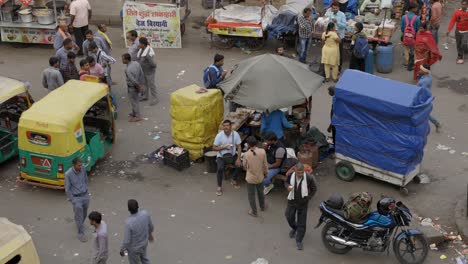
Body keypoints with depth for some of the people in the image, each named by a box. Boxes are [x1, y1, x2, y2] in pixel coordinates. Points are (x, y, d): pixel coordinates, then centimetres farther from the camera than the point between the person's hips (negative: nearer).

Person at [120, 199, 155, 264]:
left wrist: (122, 249, -7)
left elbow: (126, 240, -26)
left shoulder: (129, 222, -37)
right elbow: (151, 227, -4)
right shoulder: (145, 214, -23)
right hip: (144, 243, 4)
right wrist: (150, 234, 18)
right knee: (144, 258, 34)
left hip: (134, 248, -4)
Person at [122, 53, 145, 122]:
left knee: (134, 101, 8)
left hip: (132, 87, -8)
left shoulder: (128, 69, -31)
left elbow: (133, 80, -31)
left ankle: (137, 117, 20)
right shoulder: (136, 63, -7)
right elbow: (142, 74, 0)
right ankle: (134, 113, 42)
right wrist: (142, 84, 7)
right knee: (135, 100, 24)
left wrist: (138, 86, -15)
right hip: (137, 85, 8)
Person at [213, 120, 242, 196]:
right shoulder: (219, 135, -17)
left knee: (239, 165, -21)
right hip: (221, 156, -2)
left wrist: (238, 158, -19)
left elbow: (239, 147, -9)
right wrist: (224, 147, -25)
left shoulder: (235, 134, -13)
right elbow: (214, 148, -11)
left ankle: (234, 180, 9)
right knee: (220, 168, -28)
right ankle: (219, 186, -8)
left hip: (233, 155, 2)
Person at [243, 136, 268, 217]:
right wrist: (266, 172, 14)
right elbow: (265, 164, -6)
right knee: (260, 192, 28)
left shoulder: (246, 154, -23)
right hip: (260, 177, 3)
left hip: (250, 178, -3)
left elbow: (244, 166, -6)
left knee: (251, 195, 17)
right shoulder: (262, 151, -18)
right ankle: (262, 207, 49)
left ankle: (254, 212, 30)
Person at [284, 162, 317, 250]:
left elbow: (314, 188, -8)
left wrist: (308, 198, -9)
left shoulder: (309, 178, -26)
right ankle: (294, 228, 54)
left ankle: (299, 240, 23)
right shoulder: (291, 175, -19)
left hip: (303, 203, -3)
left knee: (302, 222, 6)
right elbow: (286, 182, 3)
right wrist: (288, 186, -20)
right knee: (289, 217, 20)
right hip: (292, 201, 3)